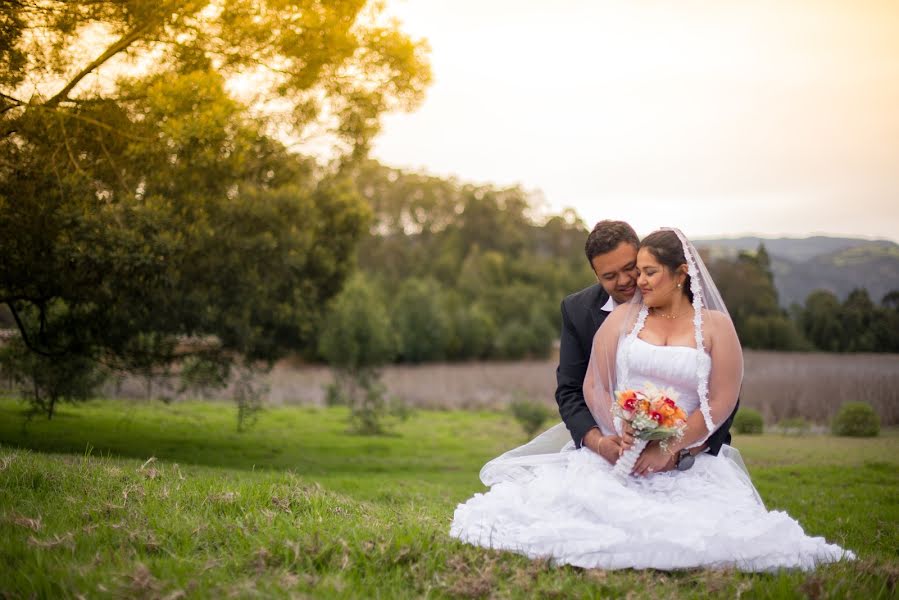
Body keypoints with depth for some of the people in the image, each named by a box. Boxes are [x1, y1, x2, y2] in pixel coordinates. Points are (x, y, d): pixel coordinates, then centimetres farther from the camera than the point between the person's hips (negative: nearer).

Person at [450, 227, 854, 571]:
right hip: (615, 453, 1)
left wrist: (669, 450, -11)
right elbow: (593, 386, 6)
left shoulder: (715, 325, 5)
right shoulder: (624, 317, 10)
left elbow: (721, 402, -1)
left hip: (688, 461, -1)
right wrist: (619, 435, -12)